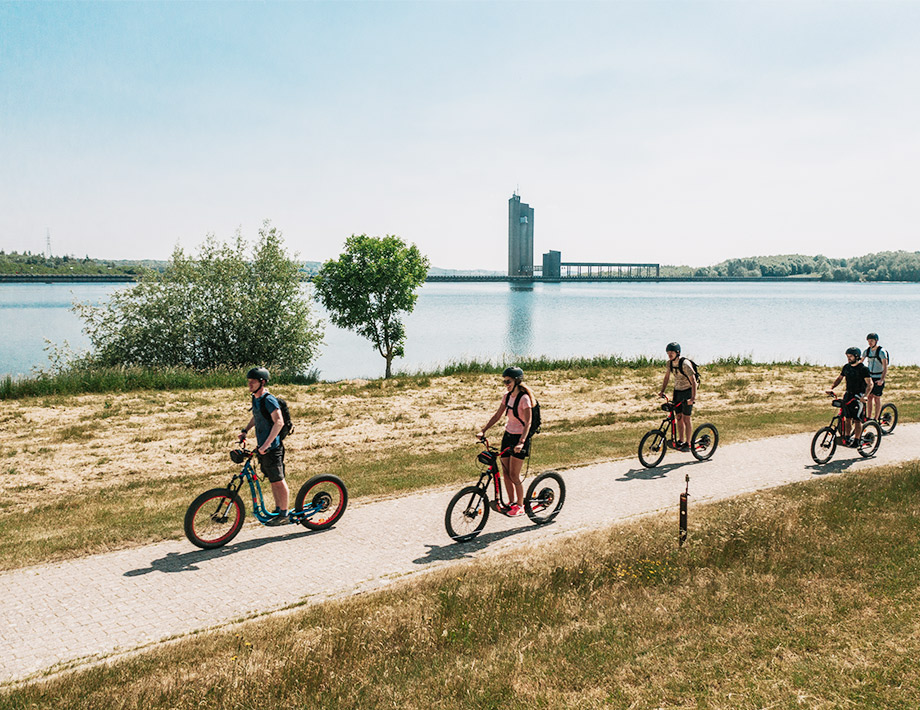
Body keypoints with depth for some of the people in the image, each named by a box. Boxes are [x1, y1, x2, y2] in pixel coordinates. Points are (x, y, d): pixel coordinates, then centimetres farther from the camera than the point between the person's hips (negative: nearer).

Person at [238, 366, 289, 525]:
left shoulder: (269, 399, -18)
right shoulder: (255, 398, 10)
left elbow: (279, 422, -28)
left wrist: (266, 445, -31)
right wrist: (245, 430, 20)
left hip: (272, 448, -9)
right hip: (262, 447, 9)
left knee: (278, 481, -1)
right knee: (272, 480, 17)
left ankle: (284, 515, 7)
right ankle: (278, 510, 28)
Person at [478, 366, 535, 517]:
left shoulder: (524, 398, -17)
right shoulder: (507, 396, 5)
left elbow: (528, 422, -22)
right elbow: (497, 415, 9)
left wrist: (521, 442, -33)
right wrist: (483, 430, 1)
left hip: (520, 437, -7)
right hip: (508, 435, 7)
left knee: (514, 475, -5)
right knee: (505, 473, 8)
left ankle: (520, 506, 10)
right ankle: (512, 502, 23)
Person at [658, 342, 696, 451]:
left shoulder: (685, 364, -23)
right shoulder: (669, 363, -3)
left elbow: (693, 381, -25)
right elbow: (667, 377, 13)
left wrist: (693, 397, -32)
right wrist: (662, 391, 4)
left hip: (687, 391, -6)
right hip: (677, 391, 6)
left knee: (686, 418, -6)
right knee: (679, 417, 8)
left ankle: (687, 444, 0)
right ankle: (680, 441, 18)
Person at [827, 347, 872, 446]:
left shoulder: (863, 369, -11)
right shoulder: (846, 367, 7)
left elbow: (870, 384, -16)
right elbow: (839, 378, 17)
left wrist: (865, 396, -30)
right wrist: (831, 388, 3)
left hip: (859, 396, -5)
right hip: (848, 395, 6)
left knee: (857, 419, -5)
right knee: (847, 418, 7)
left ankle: (856, 440, 3)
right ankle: (847, 439, 15)